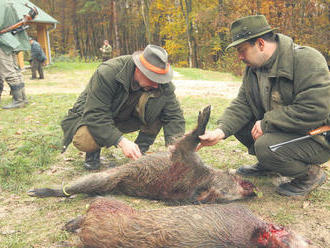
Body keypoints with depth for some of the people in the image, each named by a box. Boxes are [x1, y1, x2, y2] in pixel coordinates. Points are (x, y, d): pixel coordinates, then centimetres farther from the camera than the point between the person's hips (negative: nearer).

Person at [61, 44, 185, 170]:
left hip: (129, 117, 3)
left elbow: (174, 114, -20)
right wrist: (121, 141, -46)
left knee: (158, 100, -27)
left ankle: (141, 149, -13)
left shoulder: (160, 82, -20)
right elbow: (95, 115, -35)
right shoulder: (107, 73, -33)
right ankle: (93, 151, 2)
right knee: (84, 141, -36)